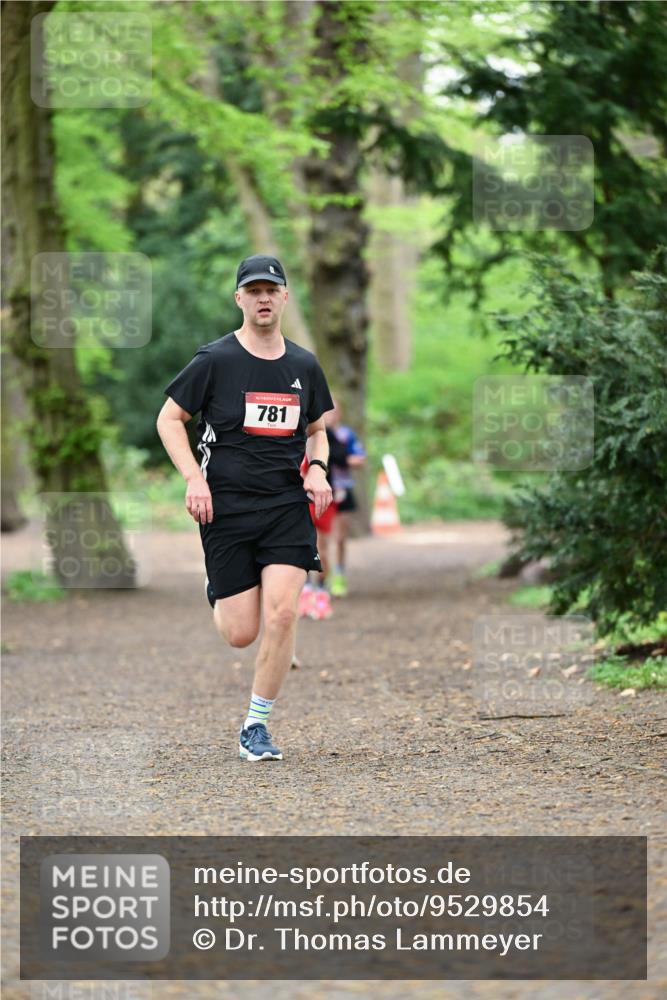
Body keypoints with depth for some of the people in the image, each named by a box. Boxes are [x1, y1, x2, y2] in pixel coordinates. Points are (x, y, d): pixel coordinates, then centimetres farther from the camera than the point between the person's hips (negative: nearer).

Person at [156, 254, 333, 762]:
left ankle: (256, 725, 0)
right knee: (241, 634, -3)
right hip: (226, 506, -2)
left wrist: (317, 468, 3)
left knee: (282, 613, -16)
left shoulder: (304, 366, 9)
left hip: (288, 505, 2)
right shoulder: (215, 360, -3)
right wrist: (195, 480, -10)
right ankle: (220, 596, 36)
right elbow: (169, 419, 2)